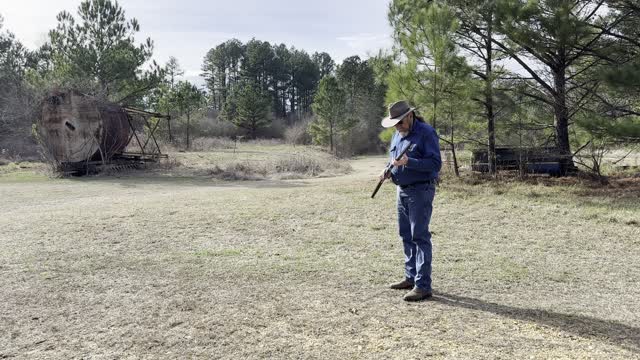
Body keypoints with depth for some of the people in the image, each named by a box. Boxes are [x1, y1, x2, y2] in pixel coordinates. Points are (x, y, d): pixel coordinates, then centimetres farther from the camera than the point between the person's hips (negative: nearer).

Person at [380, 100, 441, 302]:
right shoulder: (397, 135, 12)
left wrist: (409, 162, -28)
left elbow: (435, 163, -19)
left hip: (421, 191, -8)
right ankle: (411, 277, 26)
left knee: (420, 237, -9)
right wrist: (389, 172, 1)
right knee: (406, 236, 14)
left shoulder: (426, 133, -13)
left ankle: (423, 286, -6)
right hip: (402, 190, 9)